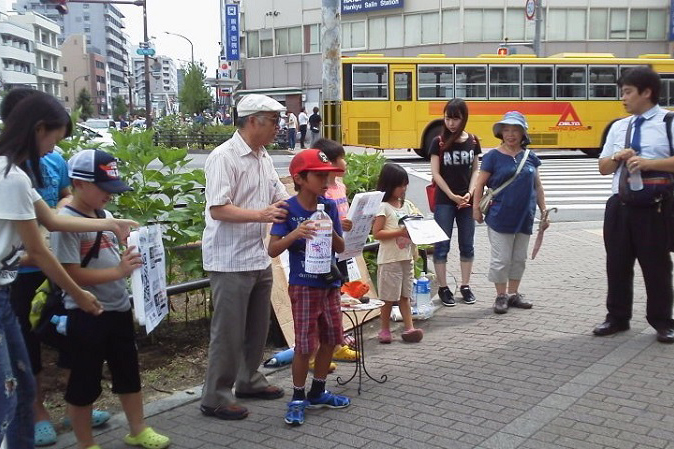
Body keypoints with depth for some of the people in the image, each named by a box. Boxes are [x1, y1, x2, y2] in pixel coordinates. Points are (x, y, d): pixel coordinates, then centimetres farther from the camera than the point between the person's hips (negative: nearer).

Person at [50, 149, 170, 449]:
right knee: (85, 381, 6)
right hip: (86, 314, -8)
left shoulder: (104, 215, 8)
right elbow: (72, 275, -23)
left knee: (129, 372, 19)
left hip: (119, 309, 8)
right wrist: (118, 271, -26)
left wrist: (132, 260, 1)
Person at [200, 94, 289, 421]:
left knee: (257, 326, 18)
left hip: (259, 258, 9)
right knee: (228, 332, 0)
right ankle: (215, 397, 12)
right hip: (230, 262, -8)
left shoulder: (263, 158, 11)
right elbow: (217, 210, -22)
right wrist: (261, 215, -31)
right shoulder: (224, 157, -15)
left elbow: (281, 199, 15)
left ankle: (249, 380, 35)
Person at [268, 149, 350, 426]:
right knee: (305, 344, -1)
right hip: (303, 286, -5)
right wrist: (294, 234, -30)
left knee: (330, 339, 13)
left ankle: (317, 392, 30)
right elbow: (272, 250, -14)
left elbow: (341, 248, 4)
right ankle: (298, 398, 17)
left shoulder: (330, 207, 1)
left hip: (330, 284, 5)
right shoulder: (289, 209, -12)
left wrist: (331, 231, -15)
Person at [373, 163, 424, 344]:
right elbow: (376, 233, -16)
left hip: (407, 257, 6)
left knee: (405, 295, 11)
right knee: (389, 297, 2)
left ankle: (409, 328, 13)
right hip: (390, 259, -6)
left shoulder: (407, 205, 11)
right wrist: (399, 232, -21)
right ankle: (385, 330, 14)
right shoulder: (383, 207, -10)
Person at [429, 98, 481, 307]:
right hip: (444, 201, -3)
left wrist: (469, 193, -7)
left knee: (467, 244, 8)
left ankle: (465, 286, 19)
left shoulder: (472, 141, 3)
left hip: (467, 201, 3)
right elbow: (436, 173, -7)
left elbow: (475, 170, 7)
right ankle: (443, 288, 9)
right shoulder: (439, 142, -5)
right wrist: (453, 196, -12)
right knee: (442, 245, 0)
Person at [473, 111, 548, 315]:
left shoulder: (530, 157, 6)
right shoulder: (494, 156, -4)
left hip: (524, 217, 4)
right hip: (500, 217, -4)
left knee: (519, 258, 13)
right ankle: (501, 296, 14)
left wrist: (544, 211, 9)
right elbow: (480, 183, -3)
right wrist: (476, 207, -8)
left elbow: (537, 186, 11)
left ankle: (514, 293, 26)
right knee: (502, 259, 1)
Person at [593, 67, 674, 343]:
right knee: (617, 264, 10)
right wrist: (617, 158, -4)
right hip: (619, 205, 5)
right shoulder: (618, 127, 13)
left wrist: (649, 162, -25)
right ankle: (617, 317, 22)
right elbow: (603, 167, 16)